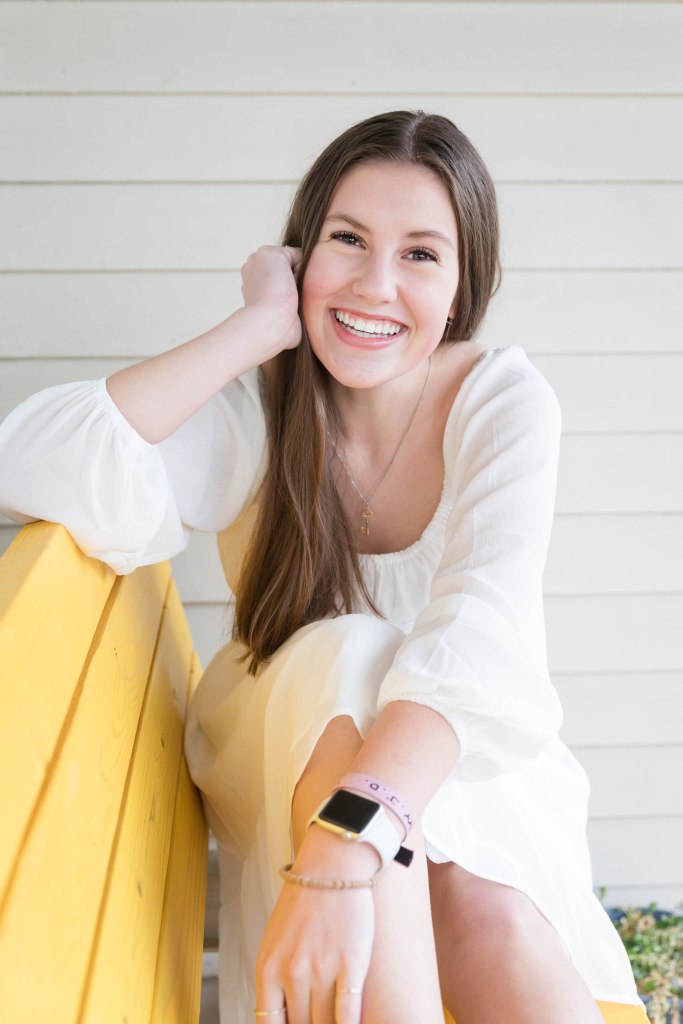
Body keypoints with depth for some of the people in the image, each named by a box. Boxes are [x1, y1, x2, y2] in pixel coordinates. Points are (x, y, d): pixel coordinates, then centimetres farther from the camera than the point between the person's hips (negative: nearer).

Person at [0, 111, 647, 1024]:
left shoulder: (504, 402, -15)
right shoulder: (254, 407, -14)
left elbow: (482, 627, -32)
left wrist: (348, 844, -47)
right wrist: (259, 327, -29)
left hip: (455, 755, 0)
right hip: (282, 739, 1)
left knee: (491, 914, -34)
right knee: (350, 655, -33)